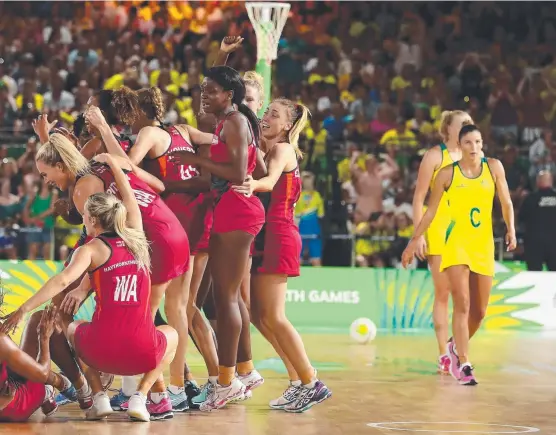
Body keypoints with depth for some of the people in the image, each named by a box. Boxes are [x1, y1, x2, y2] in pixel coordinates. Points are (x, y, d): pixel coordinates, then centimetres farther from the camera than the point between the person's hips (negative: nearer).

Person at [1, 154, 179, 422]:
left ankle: (99, 397, 17)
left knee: (73, 329, 35)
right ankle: (142, 397, 13)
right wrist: (111, 161, 41)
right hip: (143, 353, 1)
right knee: (171, 335, 37)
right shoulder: (135, 237, 13)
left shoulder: (91, 249, 2)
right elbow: (129, 197, 29)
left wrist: (23, 310, -17)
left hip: (101, 350, -1)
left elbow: (62, 280, -15)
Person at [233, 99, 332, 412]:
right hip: (267, 236, 9)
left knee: (272, 317, -11)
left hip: (278, 235, -9)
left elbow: (271, 180, -29)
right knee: (259, 315, 10)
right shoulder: (267, 150, 21)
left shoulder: (282, 149, -8)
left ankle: (311, 384, -8)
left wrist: (253, 184, -49)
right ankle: (299, 381, 14)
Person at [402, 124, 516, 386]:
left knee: (479, 311, 9)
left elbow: (506, 202, 6)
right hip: (456, 243, -3)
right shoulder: (447, 174, 0)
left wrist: (510, 229, -9)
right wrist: (414, 242, 6)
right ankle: (464, 364, -11)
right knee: (462, 304, -15)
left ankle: (457, 346, 36)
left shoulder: (493, 167, 4)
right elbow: (431, 211, 6)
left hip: (484, 245, 3)